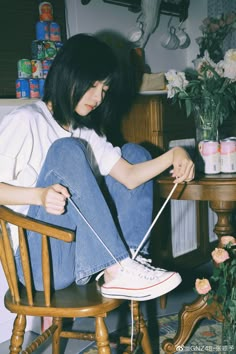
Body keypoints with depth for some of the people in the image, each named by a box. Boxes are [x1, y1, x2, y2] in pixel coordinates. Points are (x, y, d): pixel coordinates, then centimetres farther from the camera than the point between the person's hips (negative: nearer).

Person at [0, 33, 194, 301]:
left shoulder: (87, 134, 16)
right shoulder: (25, 121, -5)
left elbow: (129, 176, 3)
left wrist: (173, 155, -13)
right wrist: (40, 195, -28)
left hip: (82, 256, 7)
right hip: (39, 259, -7)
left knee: (135, 153, 5)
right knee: (67, 150, -24)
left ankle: (130, 260, -13)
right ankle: (117, 270, -26)